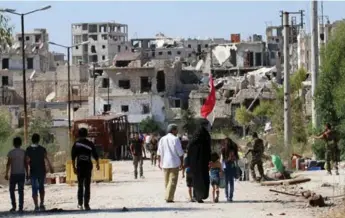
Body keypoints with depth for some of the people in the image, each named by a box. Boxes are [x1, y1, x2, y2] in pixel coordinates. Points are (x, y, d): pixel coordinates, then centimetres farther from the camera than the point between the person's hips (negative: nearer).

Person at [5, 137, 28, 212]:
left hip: (14, 174, -2)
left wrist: (6, 174, -2)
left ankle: (14, 206, 1)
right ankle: (21, 207, 3)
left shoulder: (11, 152, -6)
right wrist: (27, 174, 8)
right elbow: (26, 164, 2)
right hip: (22, 174, 2)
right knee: (21, 191, 6)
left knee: (12, 190, 9)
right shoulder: (24, 152, 1)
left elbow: (8, 164, -7)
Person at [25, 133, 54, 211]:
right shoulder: (42, 149, -5)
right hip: (42, 171, 1)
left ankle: (36, 206, -1)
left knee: (34, 189, 4)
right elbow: (46, 159, -9)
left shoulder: (28, 149, -4)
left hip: (33, 172, -1)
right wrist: (51, 168, -3)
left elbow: (27, 161, -7)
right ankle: (42, 204, 9)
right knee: (41, 187, 16)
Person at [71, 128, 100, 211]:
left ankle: (80, 204, 9)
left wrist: (74, 167, 4)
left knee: (80, 186, 13)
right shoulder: (90, 144, -1)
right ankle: (86, 205, -2)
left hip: (79, 166, 1)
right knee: (87, 186, 2)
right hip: (88, 166, -1)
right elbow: (95, 155, 3)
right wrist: (97, 164, 18)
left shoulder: (76, 144, 0)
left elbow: (73, 157, -2)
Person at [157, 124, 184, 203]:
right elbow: (180, 153, -7)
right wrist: (181, 163, 1)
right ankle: (169, 198, -10)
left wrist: (159, 162, 16)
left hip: (165, 163, 5)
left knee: (167, 181, 15)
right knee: (173, 181, -4)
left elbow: (159, 152, 9)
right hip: (174, 163, -5)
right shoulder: (175, 139, -8)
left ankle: (168, 197, 20)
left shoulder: (162, 139, 7)